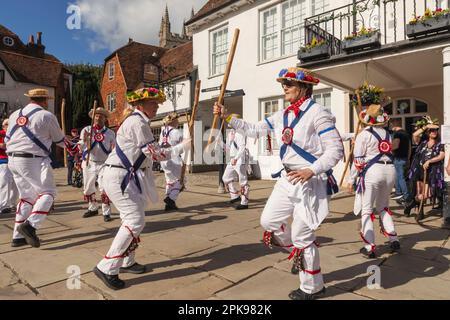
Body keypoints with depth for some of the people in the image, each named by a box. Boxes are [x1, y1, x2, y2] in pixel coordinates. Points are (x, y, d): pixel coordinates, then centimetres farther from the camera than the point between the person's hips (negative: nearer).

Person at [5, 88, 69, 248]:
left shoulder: (14, 115, 14)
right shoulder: (46, 116, -4)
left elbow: (7, 139, 18)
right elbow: (59, 140, 6)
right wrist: (70, 144, 26)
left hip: (13, 160, 7)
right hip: (33, 161, -7)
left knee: (27, 196, 15)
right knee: (48, 193, 1)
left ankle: (18, 236, 15)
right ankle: (30, 225, -20)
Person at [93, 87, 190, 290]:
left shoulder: (136, 121, 16)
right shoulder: (138, 123, -16)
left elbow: (148, 154, 17)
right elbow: (157, 154, -16)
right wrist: (184, 146, -9)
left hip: (127, 176, 11)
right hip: (118, 177, -11)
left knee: (133, 218, 15)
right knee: (135, 221, -12)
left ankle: (126, 262, 28)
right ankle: (107, 268, -4)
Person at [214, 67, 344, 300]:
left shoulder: (317, 112, -13)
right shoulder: (281, 116, 9)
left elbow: (336, 149, -16)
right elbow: (254, 130, 14)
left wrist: (311, 171, -28)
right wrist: (227, 117, 9)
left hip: (311, 182, -8)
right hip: (288, 179, 8)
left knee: (302, 235, 1)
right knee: (269, 221, 13)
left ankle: (313, 287, 25)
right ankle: (300, 254, 38)